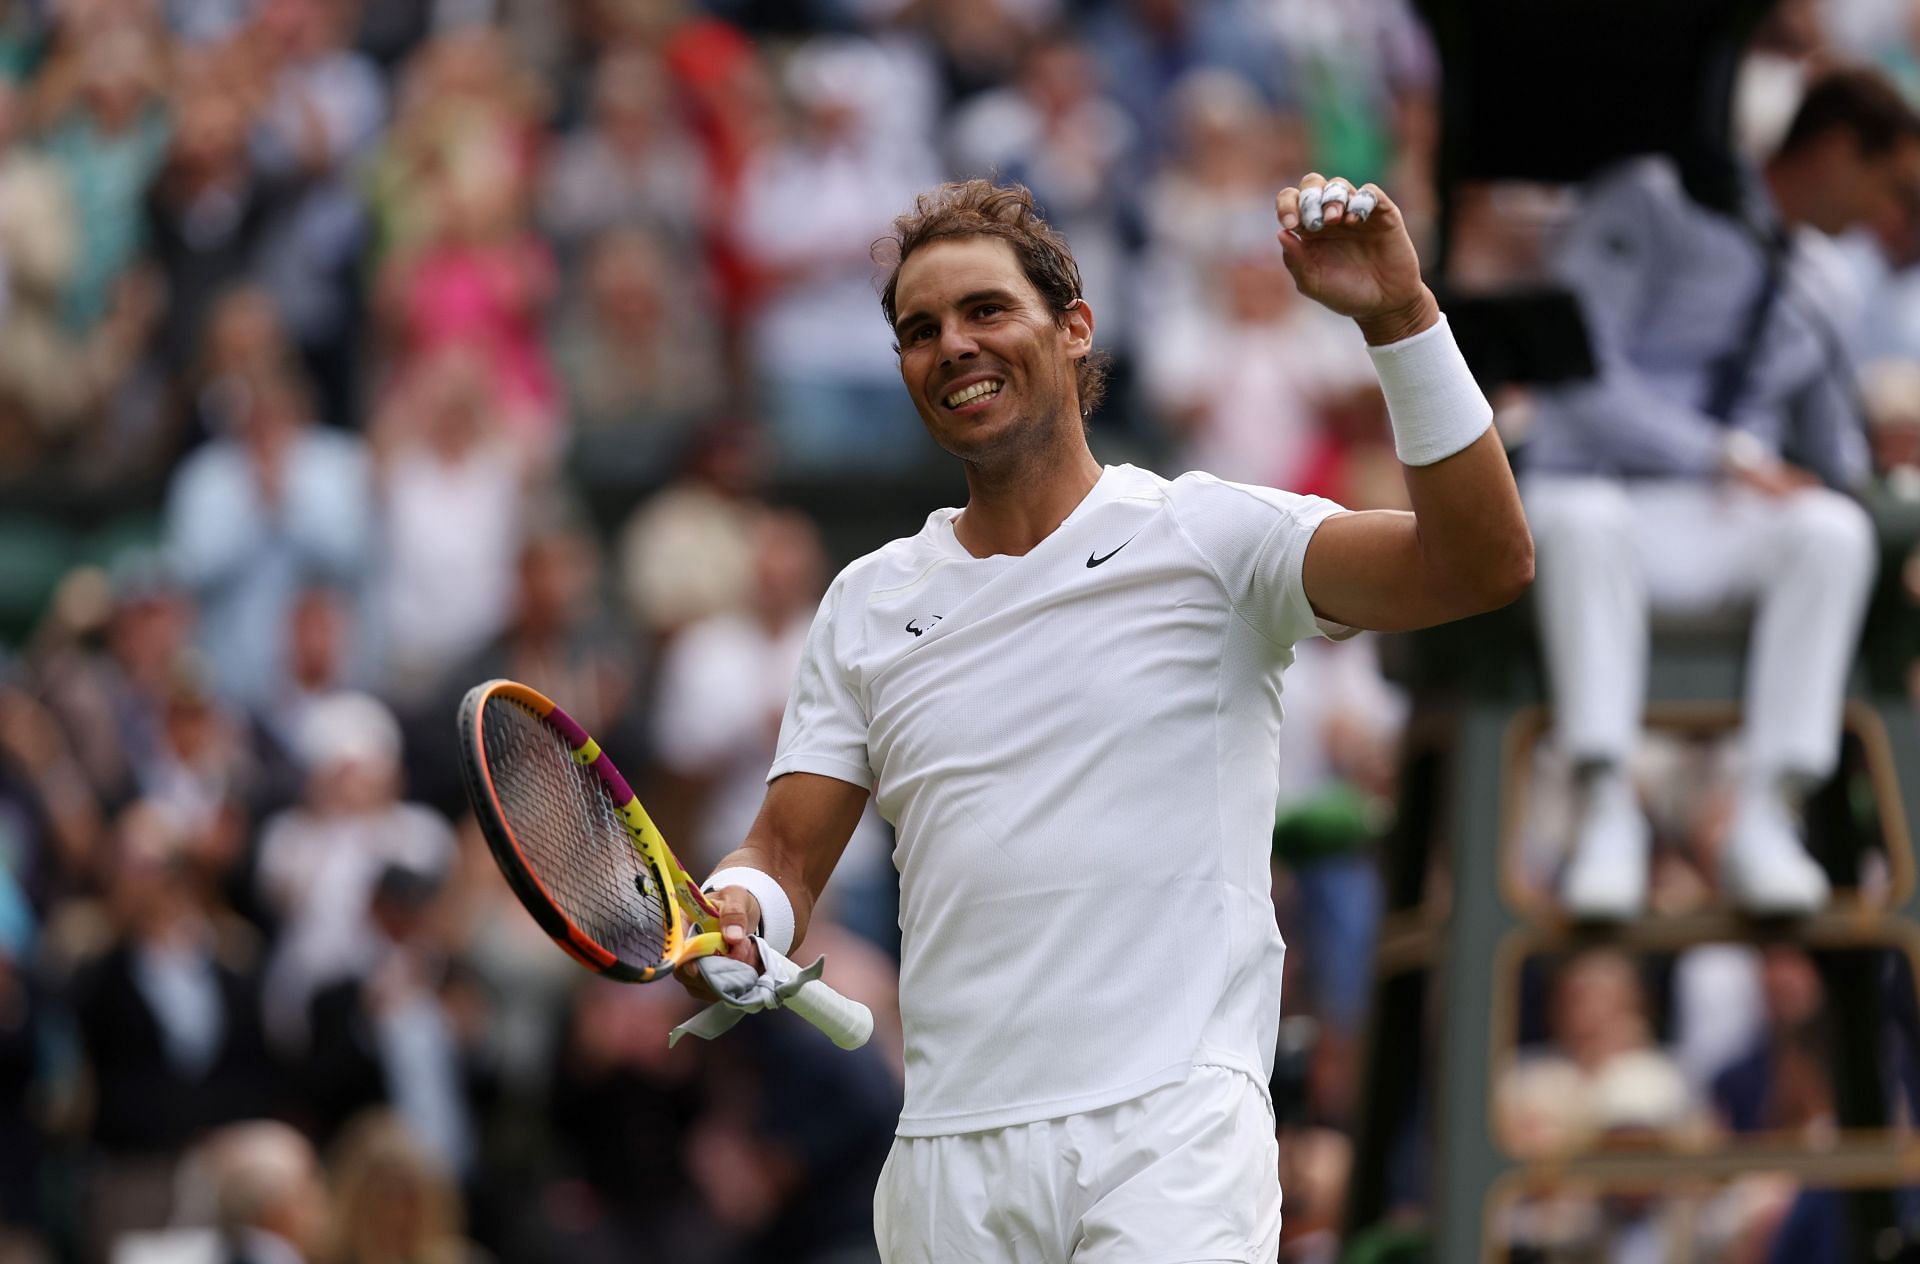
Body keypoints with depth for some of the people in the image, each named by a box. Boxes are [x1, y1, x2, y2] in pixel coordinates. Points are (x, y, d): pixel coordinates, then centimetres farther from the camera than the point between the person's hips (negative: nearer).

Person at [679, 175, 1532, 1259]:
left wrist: (1400, 317, -20)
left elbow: (1484, 566, -10)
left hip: (1171, 1138, -5)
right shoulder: (869, 603, 16)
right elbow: (787, 853, 14)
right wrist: (735, 910, -10)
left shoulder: (1210, 537, 2)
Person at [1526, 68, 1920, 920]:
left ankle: (1767, 822, -35)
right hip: (1585, 489, -5)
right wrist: (1730, 456, -24)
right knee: (1584, 524, -43)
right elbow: (1576, 381, -18)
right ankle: (1606, 817, -41)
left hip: (1721, 529, 5)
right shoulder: (1648, 208, -7)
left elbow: (1832, 459, 26)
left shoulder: (1811, 274, 16)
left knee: (1835, 532, -30)